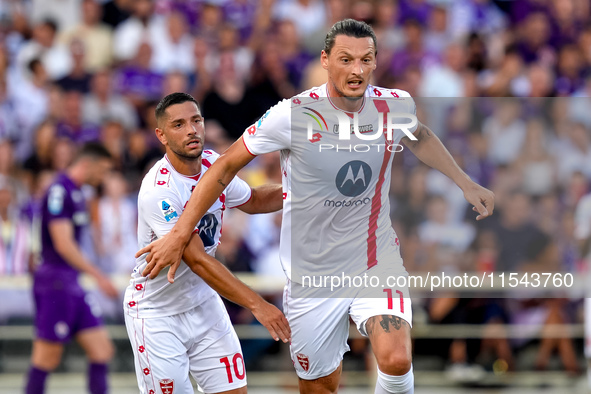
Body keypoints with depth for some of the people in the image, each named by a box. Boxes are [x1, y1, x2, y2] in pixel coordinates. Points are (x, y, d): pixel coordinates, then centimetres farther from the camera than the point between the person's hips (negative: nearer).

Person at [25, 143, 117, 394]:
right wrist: (98, 276, -22)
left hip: (71, 283, 10)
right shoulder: (59, 191, -14)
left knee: (102, 350, 4)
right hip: (55, 280, -10)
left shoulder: (77, 193, 15)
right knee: (47, 359, -4)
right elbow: (63, 244, -21)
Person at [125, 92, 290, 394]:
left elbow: (252, 200, 19)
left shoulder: (212, 163, -2)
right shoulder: (158, 190, -26)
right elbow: (197, 261, -30)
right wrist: (257, 305, -35)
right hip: (156, 313, -7)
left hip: (204, 303, 7)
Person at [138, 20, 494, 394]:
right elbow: (226, 167, -6)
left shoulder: (395, 105, -7)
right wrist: (179, 236, -7)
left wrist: (466, 183, 17)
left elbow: (419, 136, 20)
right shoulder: (292, 115, -17)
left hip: (377, 263, 1)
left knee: (396, 361, -23)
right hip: (312, 275, -1)